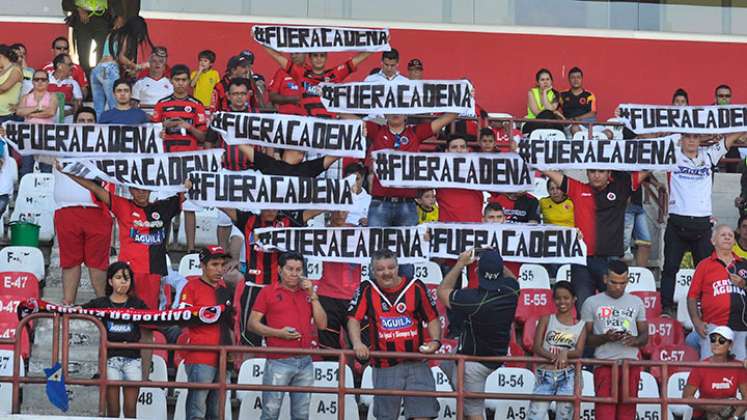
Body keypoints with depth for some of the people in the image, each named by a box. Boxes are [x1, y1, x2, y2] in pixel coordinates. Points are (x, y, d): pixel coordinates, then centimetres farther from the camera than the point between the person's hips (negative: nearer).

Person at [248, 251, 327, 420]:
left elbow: (322, 324, 8)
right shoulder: (268, 292, 5)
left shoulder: (308, 294, 16)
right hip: (278, 362, -4)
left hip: (305, 363, 4)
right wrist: (279, 333, -13)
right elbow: (253, 323, 1)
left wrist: (313, 296, 0)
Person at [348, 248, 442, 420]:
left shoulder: (416, 287, 1)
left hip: (416, 364, 0)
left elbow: (432, 318, 7)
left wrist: (435, 341, -11)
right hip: (384, 366, 0)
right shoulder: (367, 290, 1)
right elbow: (354, 319, -6)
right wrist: (357, 343, -24)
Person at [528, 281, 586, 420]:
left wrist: (564, 354, -26)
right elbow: (536, 347, -2)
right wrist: (553, 357, -22)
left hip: (568, 376, 0)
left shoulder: (581, 325, 9)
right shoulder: (546, 320, 9)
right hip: (545, 374, 0)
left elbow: (579, 352, -2)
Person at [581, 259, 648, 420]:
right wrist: (605, 338, -14)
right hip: (604, 364, -2)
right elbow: (585, 338, 5)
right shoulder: (592, 303, 8)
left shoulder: (636, 302, 15)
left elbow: (645, 335, 16)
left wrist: (635, 340, -8)